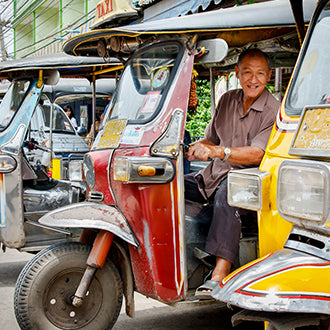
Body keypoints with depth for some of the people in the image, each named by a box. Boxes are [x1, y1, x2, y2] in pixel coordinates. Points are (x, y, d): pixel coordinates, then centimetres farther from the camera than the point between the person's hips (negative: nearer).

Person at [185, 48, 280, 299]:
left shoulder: (273, 110, -6)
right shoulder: (227, 100, 13)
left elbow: (257, 154, -19)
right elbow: (210, 138, 21)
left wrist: (218, 151, -33)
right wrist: (199, 147, -3)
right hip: (213, 175, 7)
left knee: (226, 194, -39)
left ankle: (220, 275, -45)